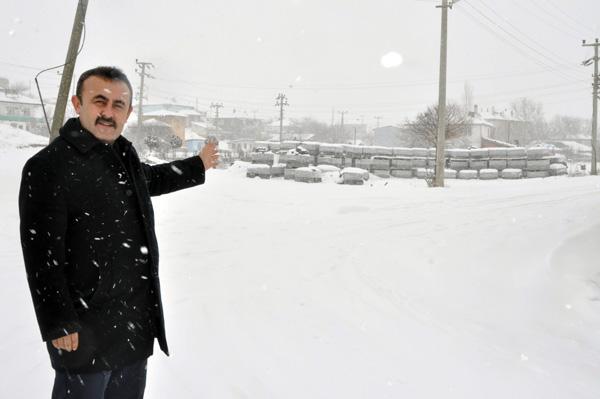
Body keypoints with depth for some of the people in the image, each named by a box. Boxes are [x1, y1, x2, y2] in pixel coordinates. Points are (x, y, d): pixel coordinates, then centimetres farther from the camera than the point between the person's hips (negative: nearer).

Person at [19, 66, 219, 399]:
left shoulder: (124, 155, 6)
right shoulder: (49, 166, -18)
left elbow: (150, 178, 30)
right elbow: (41, 254, -19)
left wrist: (198, 166, 38)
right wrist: (57, 323, -18)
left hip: (138, 319, 8)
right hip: (84, 328, -8)